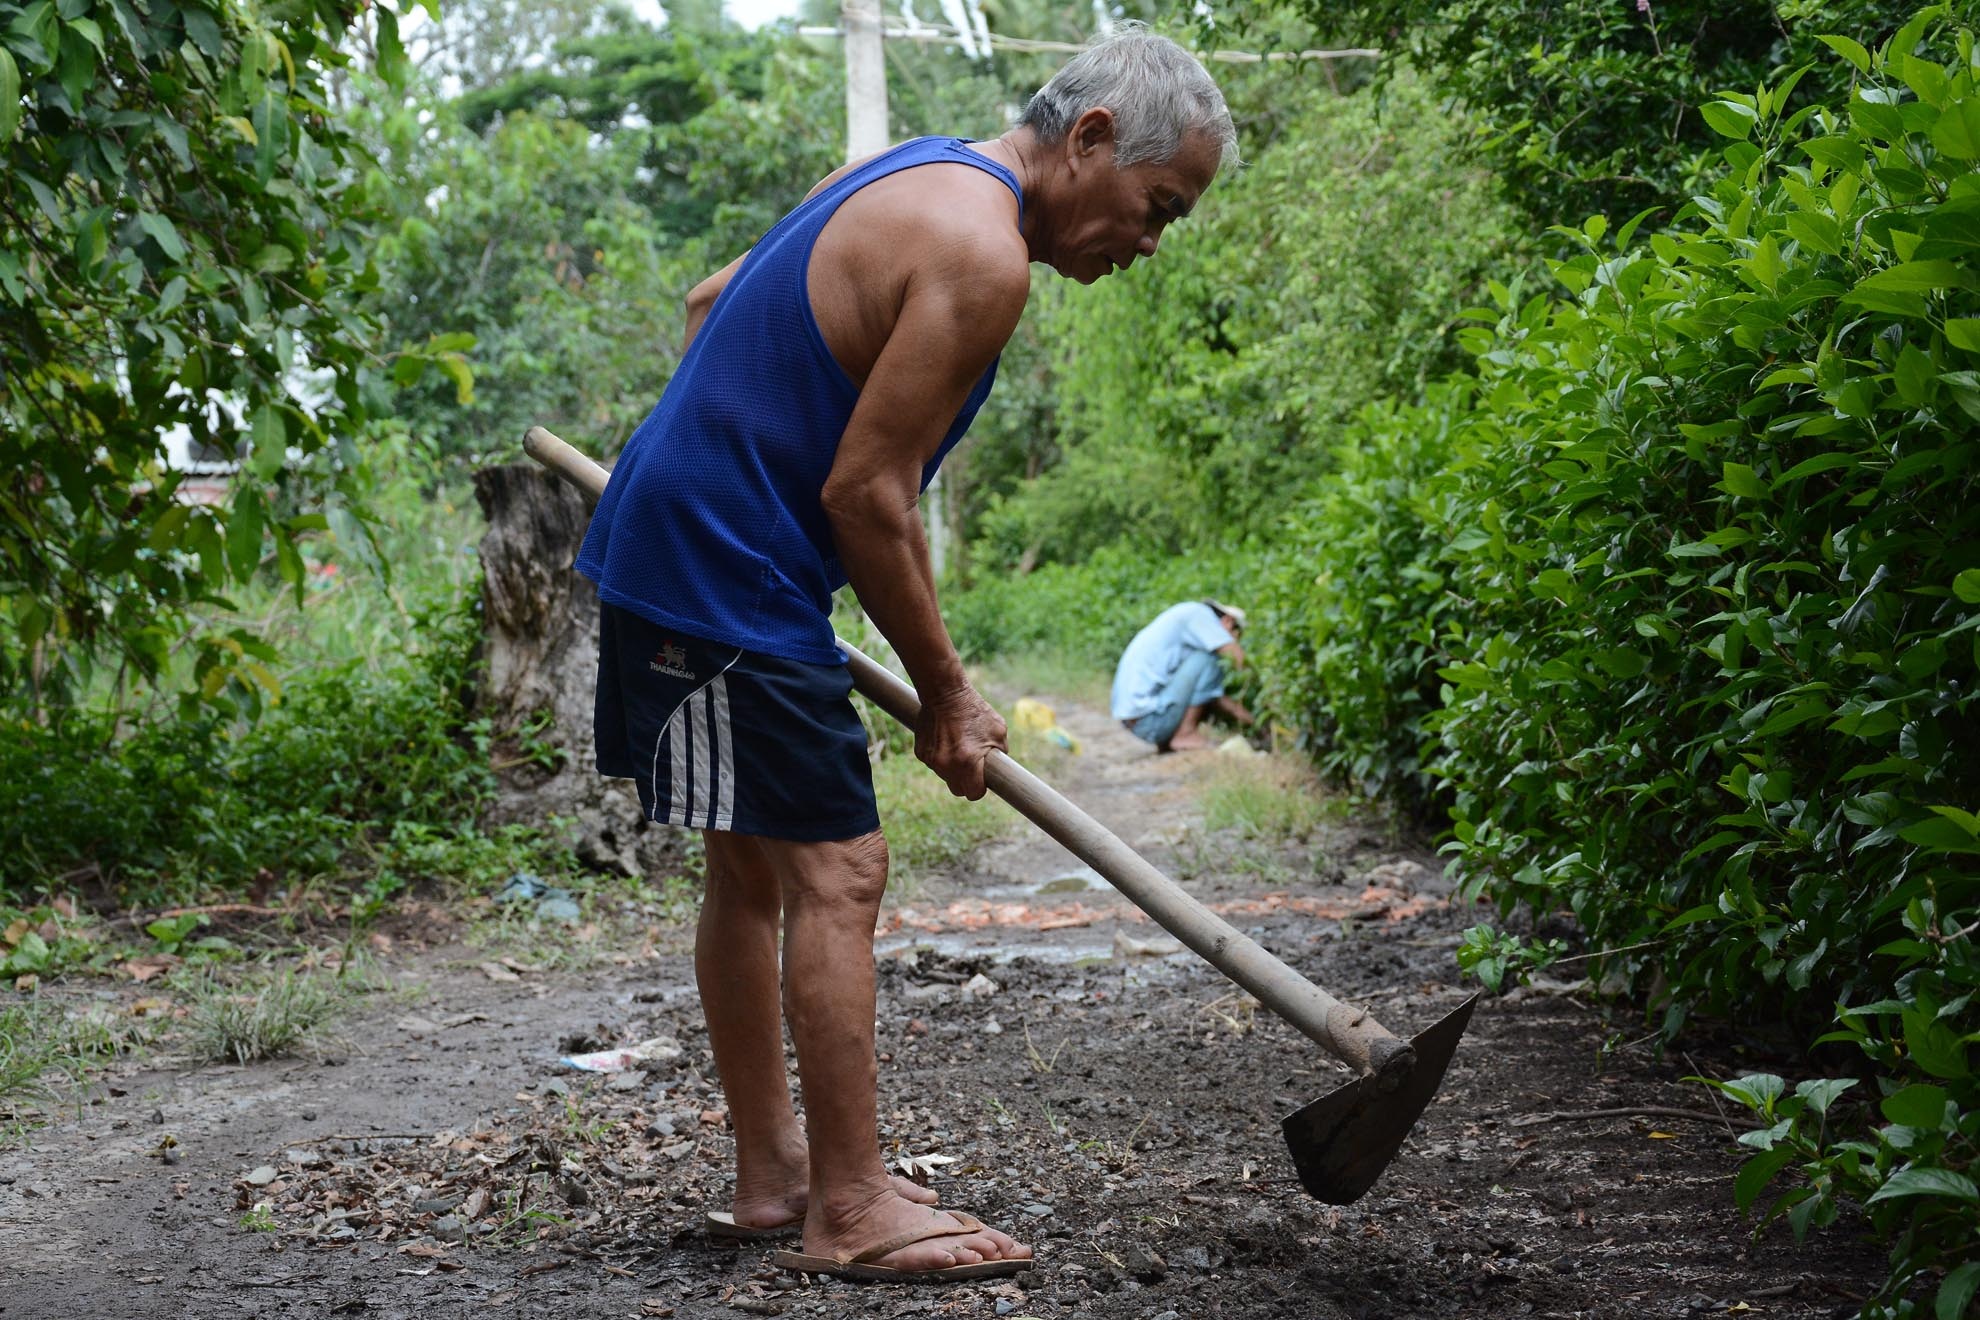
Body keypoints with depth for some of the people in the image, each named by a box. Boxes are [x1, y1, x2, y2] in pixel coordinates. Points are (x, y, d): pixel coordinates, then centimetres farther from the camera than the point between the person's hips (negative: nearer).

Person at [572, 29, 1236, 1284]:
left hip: (666, 554, 11)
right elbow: (866, 495, -18)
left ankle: (774, 1171, 25)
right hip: (730, 581, -11)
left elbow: (713, 303, 23)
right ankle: (852, 1211, 1)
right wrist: (947, 691, -8)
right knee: (837, 875, -6)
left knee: (755, 867, 15)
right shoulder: (982, 250, -17)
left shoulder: (916, 178, 14)